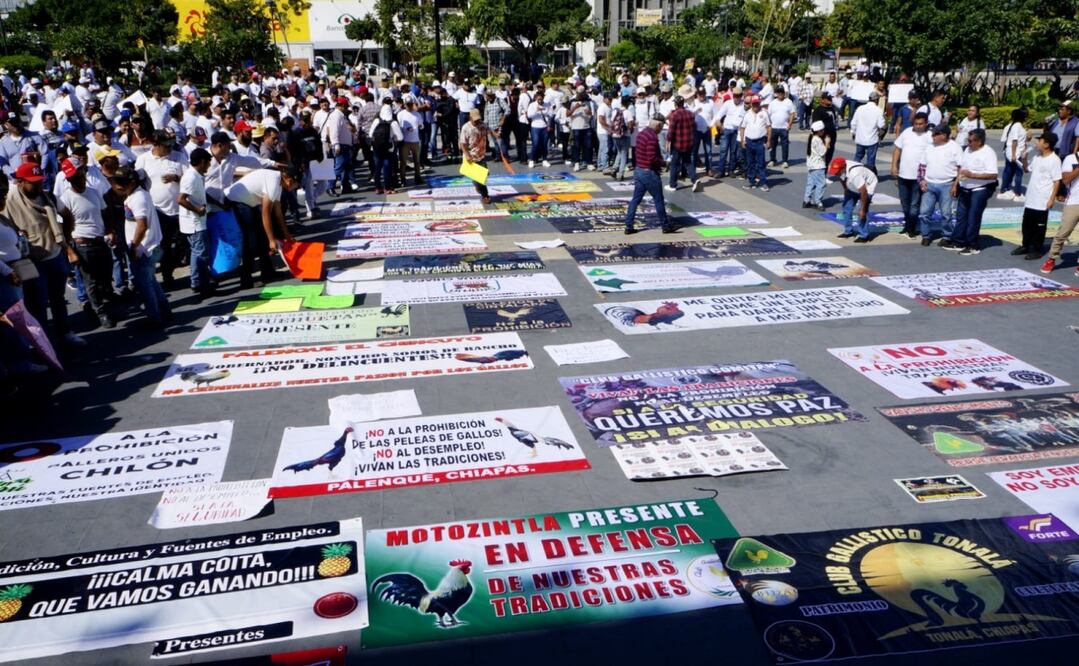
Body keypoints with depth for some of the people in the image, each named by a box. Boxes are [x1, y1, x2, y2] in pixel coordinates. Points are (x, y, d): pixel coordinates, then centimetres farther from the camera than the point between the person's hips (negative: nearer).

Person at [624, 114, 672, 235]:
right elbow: (652, 158, -26)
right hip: (649, 173, -8)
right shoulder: (652, 137, -21)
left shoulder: (641, 133, 8)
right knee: (659, 201, 5)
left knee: (635, 199, 9)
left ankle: (629, 226, 8)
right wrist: (662, 162, -6)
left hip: (638, 170, 9)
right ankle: (665, 226, 15)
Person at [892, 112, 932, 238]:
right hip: (903, 174, 5)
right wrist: (894, 166, 2)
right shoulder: (906, 132, 5)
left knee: (915, 204, 1)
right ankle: (908, 224, 32)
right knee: (905, 203, 16)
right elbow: (897, 149, 11)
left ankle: (910, 228, 7)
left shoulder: (930, 137, -8)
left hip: (919, 177, -5)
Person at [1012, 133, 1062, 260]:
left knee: (1039, 226, 2)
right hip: (1030, 198, 7)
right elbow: (1027, 169, 28)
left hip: (1042, 201, -7)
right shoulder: (1037, 157, 8)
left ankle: (1037, 250, 11)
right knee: (1027, 224, 15)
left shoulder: (1054, 160, -14)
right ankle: (1026, 246, 27)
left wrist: (1052, 199, -17)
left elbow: (1057, 181, -14)